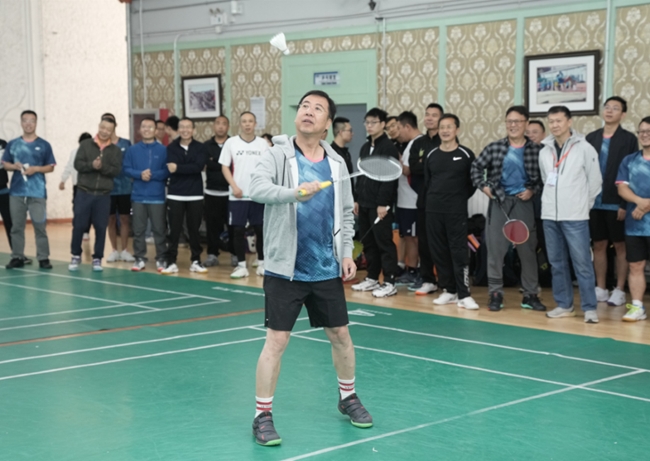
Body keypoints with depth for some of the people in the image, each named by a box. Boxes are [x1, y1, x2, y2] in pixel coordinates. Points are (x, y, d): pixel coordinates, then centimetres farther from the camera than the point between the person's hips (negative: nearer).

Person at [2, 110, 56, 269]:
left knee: (40, 226, -4)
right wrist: (14, 166, -9)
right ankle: (17, 257, 13)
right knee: (16, 226, 6)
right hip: (16, 192, 3)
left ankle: (43, 258, 1)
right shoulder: (13, 144, 10)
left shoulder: (44, 145, 3)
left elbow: (51, 167, 4)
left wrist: (36, 169, -12)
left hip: (37, 192, -2)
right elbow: (5, 164, 12)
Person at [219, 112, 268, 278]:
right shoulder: (231, 143, 1)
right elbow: (225, 167, 2)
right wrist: (234, 186, -9)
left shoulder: (263, 144, 4)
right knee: (238, 230, 0)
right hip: (238, 195, -1)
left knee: (260, 229, 4)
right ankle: (241, 265, 7)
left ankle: (261, 263, 15)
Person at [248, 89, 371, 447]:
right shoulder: (278, 155, -8)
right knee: (277, 340, -5)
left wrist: (346, 253, 3)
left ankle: (348, 397, 36)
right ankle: (263, 415, 7)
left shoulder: (336, 163, 5)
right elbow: (257, 188, -27)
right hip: (285, 269, -4)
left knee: (340, 334, 14)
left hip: (327, 269, 4)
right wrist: (293, 192, -44)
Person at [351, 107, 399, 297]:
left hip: (380, 204, -8)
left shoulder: (388, 147, -9)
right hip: (364, 204, 8)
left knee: (384, 242, -6)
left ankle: (390, 282, -2)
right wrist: (357, 199, 15)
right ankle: (372, 278, 20)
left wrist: (383, 203, -19)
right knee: (368, 242, 12)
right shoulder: (365, 147, 16)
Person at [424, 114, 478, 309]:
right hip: (433, 210, 4)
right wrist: (430, 200, 9)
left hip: (457, 212, -4)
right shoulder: (431, 155, 8)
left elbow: (473, 182, 4)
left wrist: (461, 197, 3)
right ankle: (449, 291, 16)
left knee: (459, 251, -6)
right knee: (439, 252, 6)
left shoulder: (466, 155, -2)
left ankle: (464, 295, -4)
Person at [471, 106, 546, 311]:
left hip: (524, 204, 0)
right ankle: (495, 293, 9)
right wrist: (483, 186, -4)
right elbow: (476, 167, 8)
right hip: (499, 202, 1)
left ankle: (530, 295, 14)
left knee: (528, 250, 5)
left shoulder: (536, 150, 0)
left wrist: (533, 191, -11)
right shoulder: (494, 148, 2)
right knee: (495, 248, 1)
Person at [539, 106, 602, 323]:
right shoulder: (544, 151, 10)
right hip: (549, 215, 5)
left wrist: (582, 204, 4)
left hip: (575, 217, -5)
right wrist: (554, 200, 11)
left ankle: (589, 308, 0)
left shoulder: (584, 148, -4)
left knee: (582, 263, -5)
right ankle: (564, 305, 18)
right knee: (557, 263, 9)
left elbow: (595, 181, 0)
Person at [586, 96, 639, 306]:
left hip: (616, 204, -4)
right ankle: (601, 289, 18)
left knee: (620, 246, 4)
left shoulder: (629, 139, -4)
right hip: (594, 202, 4)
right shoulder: (591, 138, 8)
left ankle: (619, 291, 10)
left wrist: (625, 204, -13)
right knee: (599, 245, 10)